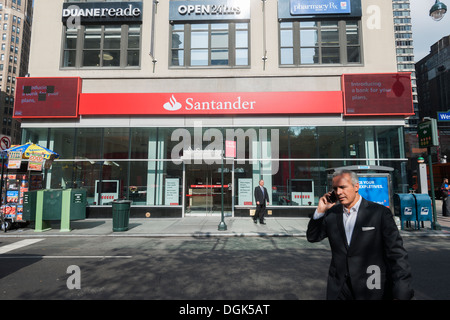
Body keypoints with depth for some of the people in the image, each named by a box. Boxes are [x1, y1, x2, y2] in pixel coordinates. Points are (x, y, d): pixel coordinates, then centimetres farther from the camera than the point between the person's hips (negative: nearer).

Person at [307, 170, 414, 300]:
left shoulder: (380, 213, -10)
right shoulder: (331, 213, 1)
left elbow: (397, 254, -10)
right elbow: (312, 237, 7)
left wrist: (401, 294, -15)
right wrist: (320, 211, -6)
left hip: (372, 291, -2)